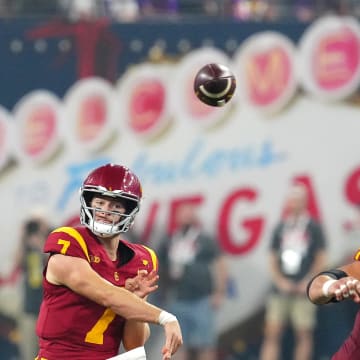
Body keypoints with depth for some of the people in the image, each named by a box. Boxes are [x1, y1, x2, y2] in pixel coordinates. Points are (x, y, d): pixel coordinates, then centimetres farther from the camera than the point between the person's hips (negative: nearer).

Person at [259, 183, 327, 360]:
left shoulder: (313, 228, 3)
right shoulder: (280, 228, 12)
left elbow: (320, 259, 1)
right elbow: (273, 259, 13)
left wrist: (308, 282, -8)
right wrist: (279, 280, -2)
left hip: (303, 291, -3)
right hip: (281, 290, 3)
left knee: (303, 334, -2)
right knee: (272, 333, -3)